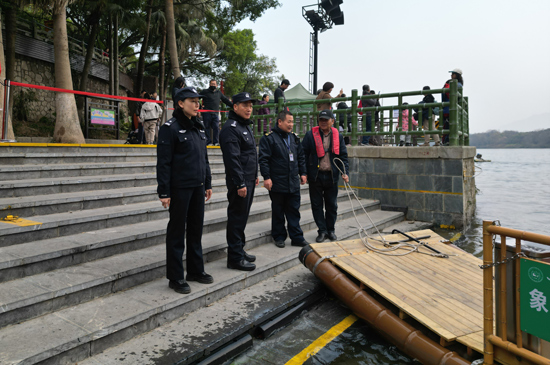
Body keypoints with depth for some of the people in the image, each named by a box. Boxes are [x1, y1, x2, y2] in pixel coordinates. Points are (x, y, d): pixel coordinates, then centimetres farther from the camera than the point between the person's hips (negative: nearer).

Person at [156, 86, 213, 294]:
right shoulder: (170, 128, -9)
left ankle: (196, 270, 28)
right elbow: (163, 162, -13)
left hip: (198, 187, 7)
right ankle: (175, 278, 13)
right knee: (177, 232, 2)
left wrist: (208, 183, 14)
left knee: (196, 229, 14)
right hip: (180, 189, -7)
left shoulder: (198, 128, 13)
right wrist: (164, 192, -16)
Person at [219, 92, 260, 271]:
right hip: (239, 182, -10)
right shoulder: (231, 128, -15)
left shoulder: (245, 127, 18)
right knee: (237, 218, -4)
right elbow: (232, 158, -22)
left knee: (242, 216, 16)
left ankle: (239, 250, 27)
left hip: (249, 181, 10)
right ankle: (235, 257, 4)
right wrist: (240, 183, -24)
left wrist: (255, 176, 22)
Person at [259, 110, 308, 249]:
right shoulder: (269, 138, -7)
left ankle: (297, 237, 16)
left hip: (294, 183, 5)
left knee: (294, 211, 9)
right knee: (278, 212, 7)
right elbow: (263, 159, -11)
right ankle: (279, 237, 20)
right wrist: (266, 177, -16)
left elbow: (301, 157, 20)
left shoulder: (294, 138, 13)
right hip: (277, 183, -5)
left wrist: (303, 173, 14)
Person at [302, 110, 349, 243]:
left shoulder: (338, 136, 6)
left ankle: (330, 230, 25)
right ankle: (322, 231, 17)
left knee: (332, 205, 10)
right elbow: (304, 155, -1)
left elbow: (343, 156, 7)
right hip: (315, 176, -1)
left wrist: (345, 172, -6)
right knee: (317, 205, 5)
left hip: (331, 176, 2)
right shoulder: (310, 135, -1)